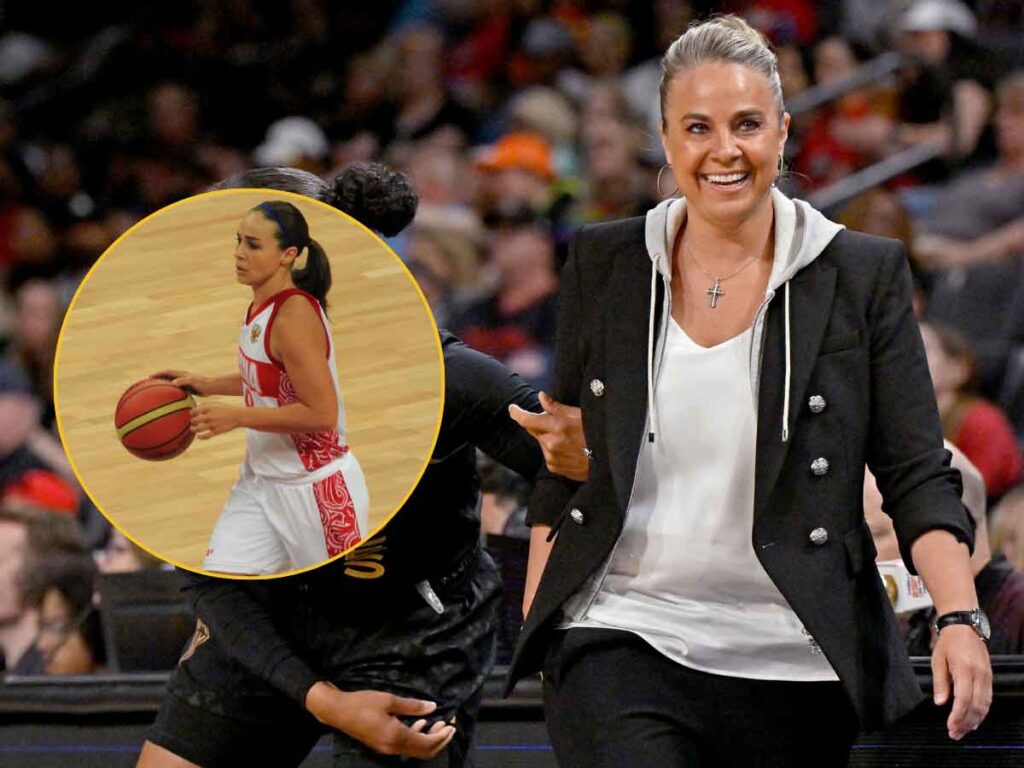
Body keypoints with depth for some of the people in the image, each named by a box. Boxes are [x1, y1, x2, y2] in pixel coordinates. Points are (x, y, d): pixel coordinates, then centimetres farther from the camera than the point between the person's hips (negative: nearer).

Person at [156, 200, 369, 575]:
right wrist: (206, 385, 8)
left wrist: (236, 417, -25)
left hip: (315, 487, -8)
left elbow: (321, 413, -25)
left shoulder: (295, 315, -23)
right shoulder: (262, 305, 3)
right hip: (263, 481, 8)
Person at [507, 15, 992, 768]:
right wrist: (534, 622, 9)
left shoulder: (864, 275, 2)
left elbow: (917, 474, -2)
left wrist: (959, 618, -17)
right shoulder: (604, 267, 7)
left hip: (794, 667, 0)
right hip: (623, 642, 0)